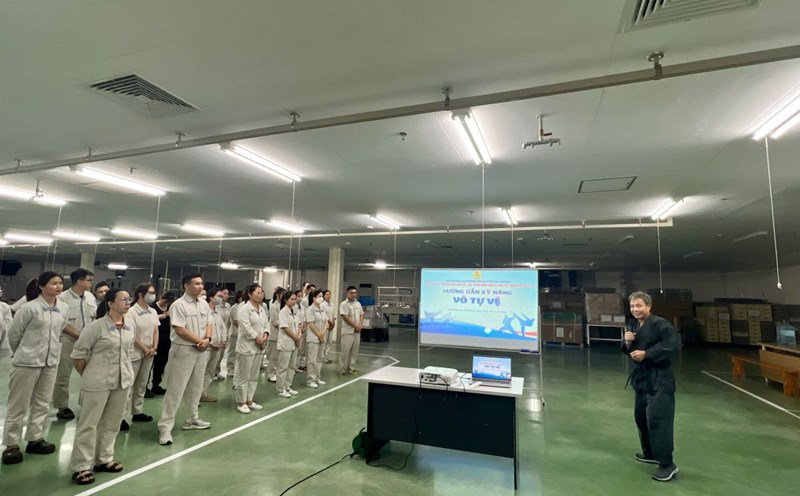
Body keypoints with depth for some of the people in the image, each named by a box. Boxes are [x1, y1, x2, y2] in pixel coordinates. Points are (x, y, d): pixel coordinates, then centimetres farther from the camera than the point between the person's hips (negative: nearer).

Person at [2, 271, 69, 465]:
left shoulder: (64, 308, 0)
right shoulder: (30, 308, -15)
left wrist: (51, 349, 14)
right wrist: (22, 353, 7)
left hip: (51, 361, 5)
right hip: (28, 362, -5)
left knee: (42, 403, 15)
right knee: (18, 404, 7)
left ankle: (35, 438, 28)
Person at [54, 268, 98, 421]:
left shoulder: (91, 297, 5)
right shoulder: (63, 298, -11)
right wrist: (79, 335, -15)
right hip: (68, 341, -5)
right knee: (63, 375, 5)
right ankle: (62, 407, 18)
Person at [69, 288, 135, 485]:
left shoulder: (131, 325, 1)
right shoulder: (97, 327, -16)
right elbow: (78, 354, -8)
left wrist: (125, 370, 12)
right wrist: (88, 376, 0)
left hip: (123, 380, 6)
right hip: (98, 382, -6)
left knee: (112, 423, 17)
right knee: (88, 424, 6)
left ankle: (104, 459, 32)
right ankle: (81, 467, 19)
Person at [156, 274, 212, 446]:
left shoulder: (204, 304, 7)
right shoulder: (178, 305, -14)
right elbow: (180, 330, -18)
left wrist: (207, 339, -8)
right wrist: (199, 341, -13)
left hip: (201, 350, 7)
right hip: (183, 350, -7)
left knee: (196, 387, 17)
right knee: (176, 389, -2)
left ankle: (192, 419, 31)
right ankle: (165, 427, 7)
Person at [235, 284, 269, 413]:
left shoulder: (263, 309, 11)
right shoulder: (245, 309, -13)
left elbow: (267, 324, 10)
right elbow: (246, 328, -19)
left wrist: (265, 336, -9)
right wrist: (258, 339, -15)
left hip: (259, 347, 8)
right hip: (247, 347, -8)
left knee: (254, 376, 14)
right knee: (244, 377, 2)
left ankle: (249, 401, 25)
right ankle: (241, 403, 14)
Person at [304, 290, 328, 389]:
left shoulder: (323, 309, 10)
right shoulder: (310, 309, -12)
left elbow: (326, 322, 9)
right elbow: (311, 325, -15)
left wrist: (323, 334, -5)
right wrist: (319, 335, -13)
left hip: (322, 338, 7)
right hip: (313, 338, -7)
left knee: (319, 358, 12)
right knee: (312, 359, -2)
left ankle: (317, 378, 23)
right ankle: (311, 380, 7)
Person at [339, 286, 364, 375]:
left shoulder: (358, 304, 11)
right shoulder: (343, 304, -10)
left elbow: (362, 315, 13)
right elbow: (345, 317, -16)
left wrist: (360, 325, -4)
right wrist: (355, 326, -13)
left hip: (357, 331, 6)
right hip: (348, 331, -6)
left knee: (354, 351, 10)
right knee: (345, 350, -4)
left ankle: (351, 368, 20)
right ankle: (342, 369, 6)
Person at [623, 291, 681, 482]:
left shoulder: (660, 324, -15)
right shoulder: (635, 326, 10)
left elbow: (673, 345, -24)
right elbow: (630, 352, 16)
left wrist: (646, 354, -23)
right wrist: (628, 342, -6)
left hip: (659, 379, -9)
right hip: (642, 377, 9)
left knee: (658, 419, -11)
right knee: (641, 416, 17)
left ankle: (667, 464, -1)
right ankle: (650, 453, 34)